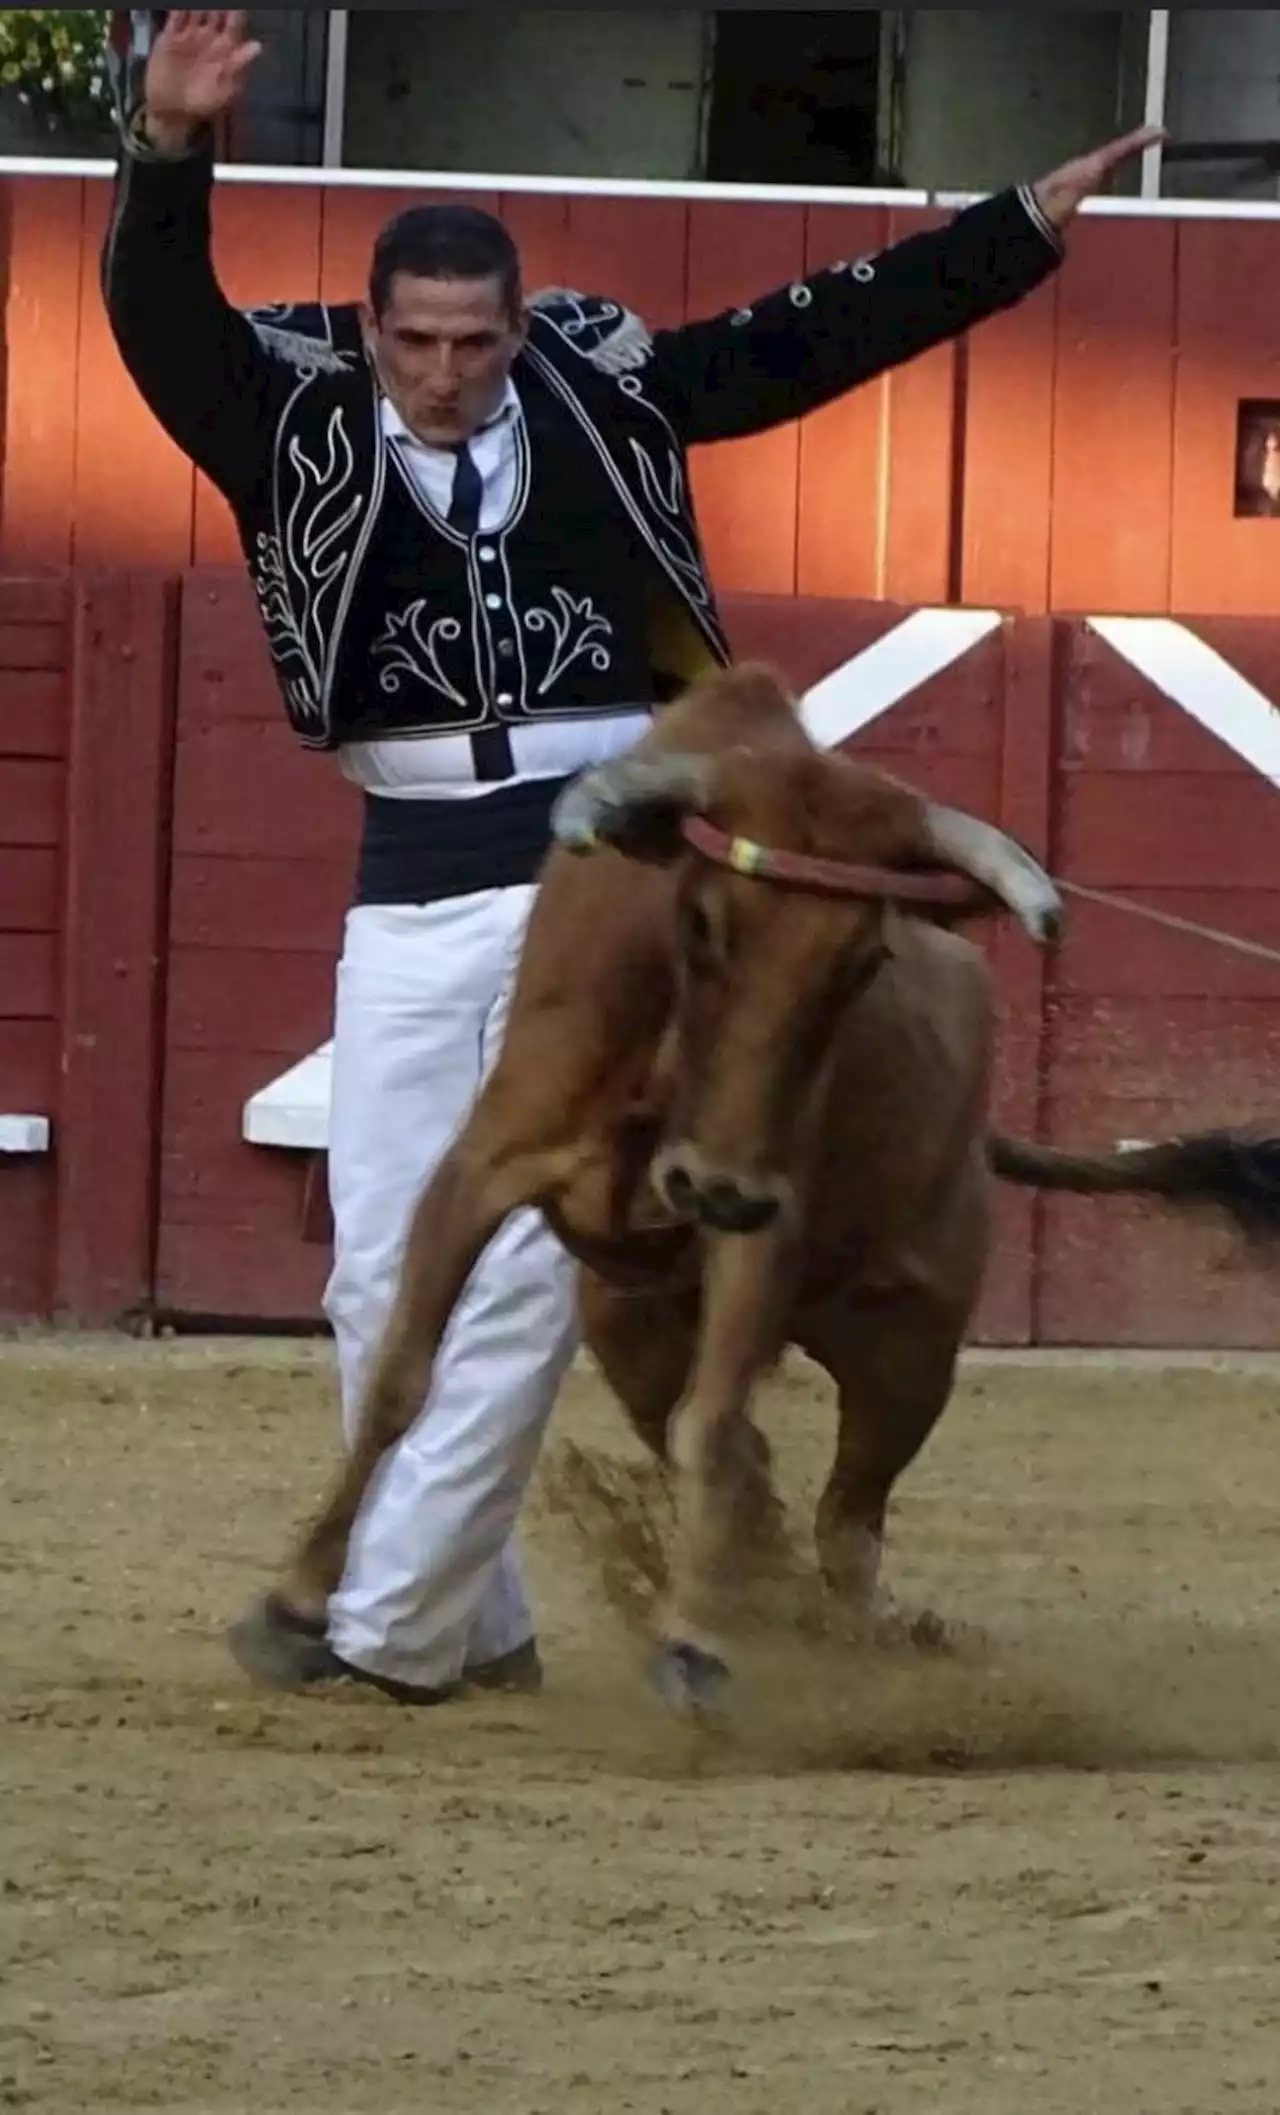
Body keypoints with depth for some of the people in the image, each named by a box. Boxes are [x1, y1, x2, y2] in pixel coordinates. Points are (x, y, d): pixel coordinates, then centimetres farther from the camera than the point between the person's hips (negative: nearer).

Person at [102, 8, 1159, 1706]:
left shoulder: (605, 392, 4)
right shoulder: (301, 421, 1)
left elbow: (821, 336, 10)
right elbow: (161, 313, -15)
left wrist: (1026, 228, 9)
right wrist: (170, 149, -34)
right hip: (410, 889, 1)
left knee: (524, 1261, -8)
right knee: (383, 1273, 2)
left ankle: (385, 1621, -6)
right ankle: (478, 1628, 15)